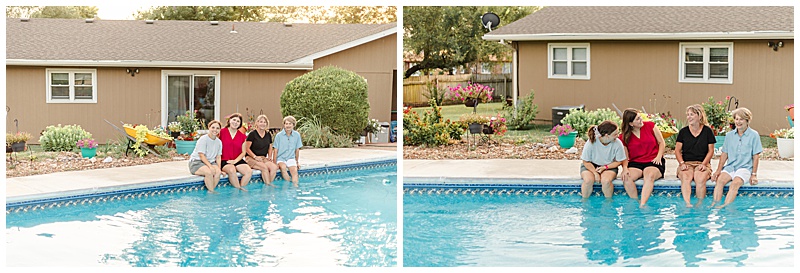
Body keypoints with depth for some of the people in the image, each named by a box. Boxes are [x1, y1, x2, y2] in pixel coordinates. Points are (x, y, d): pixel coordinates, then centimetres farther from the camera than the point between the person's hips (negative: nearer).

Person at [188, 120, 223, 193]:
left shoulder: (219, 142, 7)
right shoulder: (203, 139, -13)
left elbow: (218, 157, 8)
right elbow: (202, 156, -17)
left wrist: (219, 168, -9)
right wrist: (210, 166, -28)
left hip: (210, 162, 6)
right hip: (196, 162, -6)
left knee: (218, 172, -27)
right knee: (209, 172, -35)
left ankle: (211, 190, -19)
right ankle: (211, 191, -22)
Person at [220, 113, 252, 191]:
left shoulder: (242, 136, 11)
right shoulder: (222, 132, 1)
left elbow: (243, 152, 10)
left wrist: (235, 161, -7)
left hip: (238, 160, 4)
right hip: (224, 161, -4)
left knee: (249, 171, -24)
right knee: (231, 170, -36)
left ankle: (241, 187, -7)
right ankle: (238, 189, -18)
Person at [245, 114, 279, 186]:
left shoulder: (268, 135, 14)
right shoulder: (252, 134, -4)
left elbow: (270, 148, 24)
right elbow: (247, 148, -6)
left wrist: (270, 157, 5)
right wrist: (255, 157, -16)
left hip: (263, 158, 5)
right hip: (251, 158, -5)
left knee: (274, 167, -25)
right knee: (264, 167, -32)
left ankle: (269, 183, -20)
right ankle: (268, 184, -23)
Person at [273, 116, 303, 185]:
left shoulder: (297, 135, 2)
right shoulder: (279, 135, -4)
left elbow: (297, 150, 11)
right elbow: (276, 150, -1)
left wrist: (297, 162, 14)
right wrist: (275, 163, -6)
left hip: (291, 158, 2)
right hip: (281, 158, -2)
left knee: (294, 170, -27)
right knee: (283, 167, -33)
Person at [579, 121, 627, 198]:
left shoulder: (617, 143, -19)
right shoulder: (591, 143, -23)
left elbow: (619, 162, -5)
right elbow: (586, 162, -10)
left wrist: (605, 167, -18)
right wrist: (595, 173, -23)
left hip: (609, 166, 1)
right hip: (590, 166, 0)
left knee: (606, 181, -32)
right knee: (588, 180, -32)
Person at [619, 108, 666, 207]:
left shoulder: (650, 126, 5)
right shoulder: (624, 137, 5)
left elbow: (661, 142, 10)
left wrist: (659, 156, -7)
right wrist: (625, 168, -17)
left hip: (653, 162, -1)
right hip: (635, 163, 1)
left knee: (649, 175, -36)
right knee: (626, 178, -32)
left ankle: (642, 205, -45)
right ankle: (635, 202, -27)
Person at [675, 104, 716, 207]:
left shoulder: (707, 131, 7)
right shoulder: (683, 131, 10)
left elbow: (711, 151, 7)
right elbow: (677, 150, 9)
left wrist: (703, 164, -8)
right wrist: (682, 163, -8)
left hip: (702, 163, 0)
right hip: (686, 163, 1)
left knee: (700, 179, -33)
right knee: (685, 178, -33)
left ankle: (699, 204, -30)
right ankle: (687, 203, -46)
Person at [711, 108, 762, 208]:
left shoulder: (754, 135, 2)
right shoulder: (729, 135, 13)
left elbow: (755, 157, 1)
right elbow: (724, 154, 14)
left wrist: (753, 174, -4)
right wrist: (718, 170, 4)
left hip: (745, 167, -3)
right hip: (730, 166, 4)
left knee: (735, 183, -32)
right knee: (720, 180, -27)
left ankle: (725, 206, -44)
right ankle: (715, 204, -37)